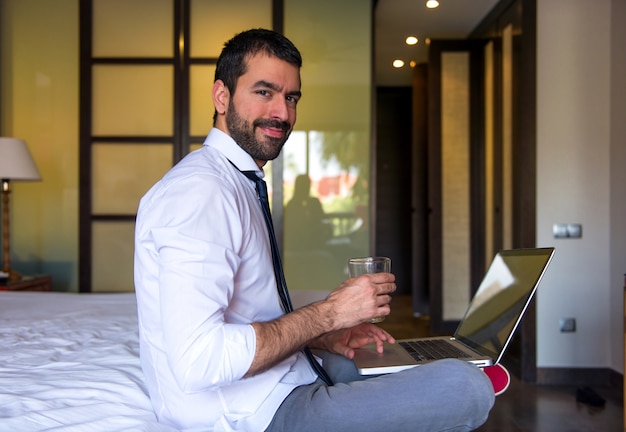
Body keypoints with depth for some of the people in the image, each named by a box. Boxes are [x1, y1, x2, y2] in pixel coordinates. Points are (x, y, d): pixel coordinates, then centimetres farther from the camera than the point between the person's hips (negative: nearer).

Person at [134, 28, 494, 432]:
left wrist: (325, 341, 4)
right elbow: (197, 361, -28)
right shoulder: (200, 190, -20)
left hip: (284, 383, 11)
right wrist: (329, 314, -20)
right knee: (466, 387, -17)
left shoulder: (238, 185, 13)